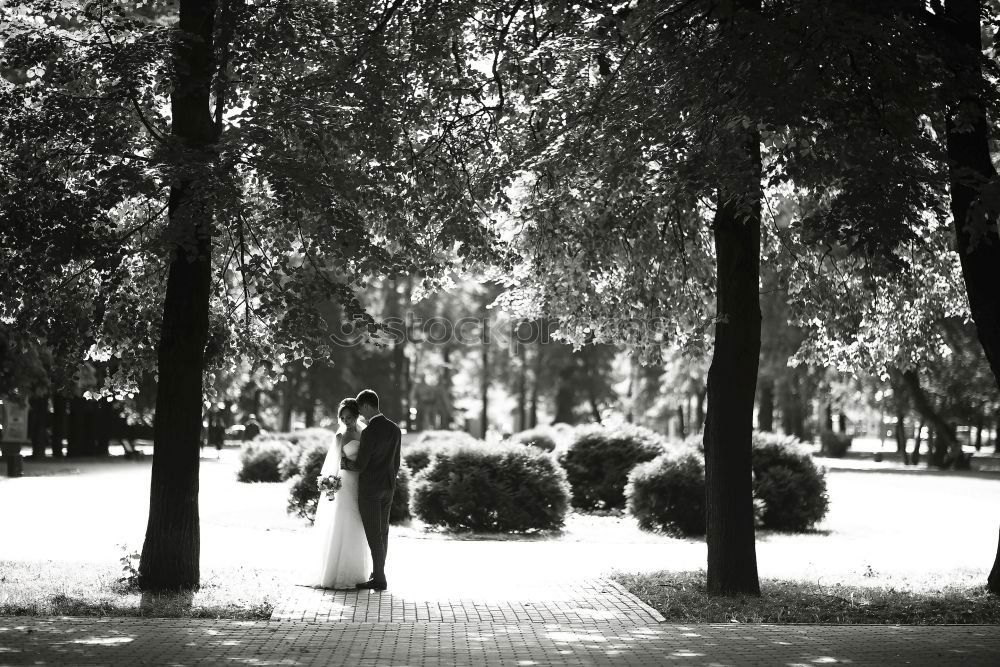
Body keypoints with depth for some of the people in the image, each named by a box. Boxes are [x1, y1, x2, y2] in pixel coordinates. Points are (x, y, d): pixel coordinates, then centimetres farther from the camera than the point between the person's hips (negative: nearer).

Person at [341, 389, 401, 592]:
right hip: (388, 488, 8)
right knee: (382, 533, 14)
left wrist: (344, 463, 2)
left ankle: (379, 580, 1)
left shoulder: (369, 432, -20)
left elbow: (360, 465, -18)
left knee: (373, 535, -2)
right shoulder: (395, 429, 5)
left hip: (369, 488, -8)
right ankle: (378, 575, 21)